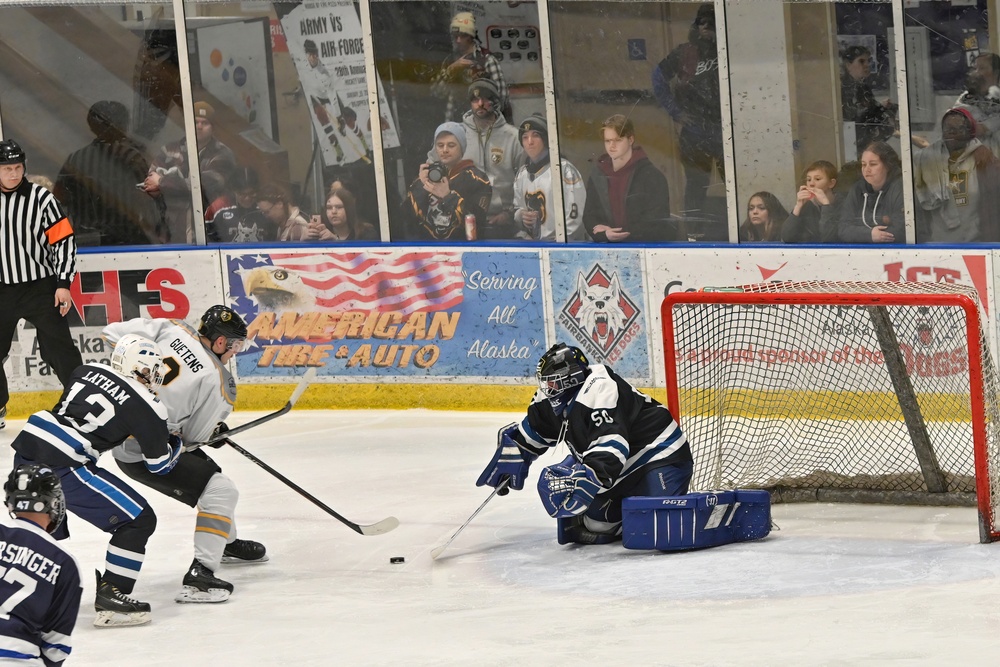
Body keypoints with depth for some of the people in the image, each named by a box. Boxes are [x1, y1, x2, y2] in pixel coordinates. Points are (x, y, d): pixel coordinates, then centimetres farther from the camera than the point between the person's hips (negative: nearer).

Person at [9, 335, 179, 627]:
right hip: (62, 467, -8)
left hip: (26, 446, 8)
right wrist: (176, 443, 31)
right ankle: (110, 597, -3)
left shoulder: (89, 370, 15)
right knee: (139, 520, 0)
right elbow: (159, 463, 9)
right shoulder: (147, 407, -2)